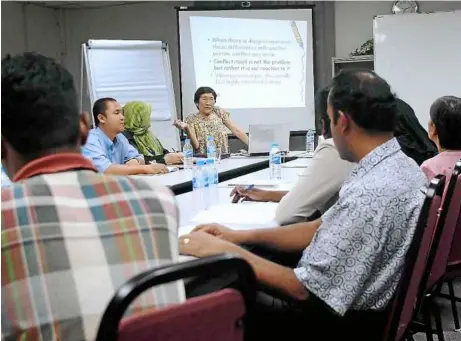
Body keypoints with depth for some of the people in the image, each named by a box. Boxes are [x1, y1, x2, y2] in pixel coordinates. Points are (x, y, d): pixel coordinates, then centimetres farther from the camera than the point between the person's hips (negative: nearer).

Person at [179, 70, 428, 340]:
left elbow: (304, 289, -26)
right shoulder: (400, 165, 1)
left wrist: (224, 250, -17)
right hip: (358, 301, 9)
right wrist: (243, 236, 4)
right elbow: (323, 229, 8)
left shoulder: (369, 194, -30)